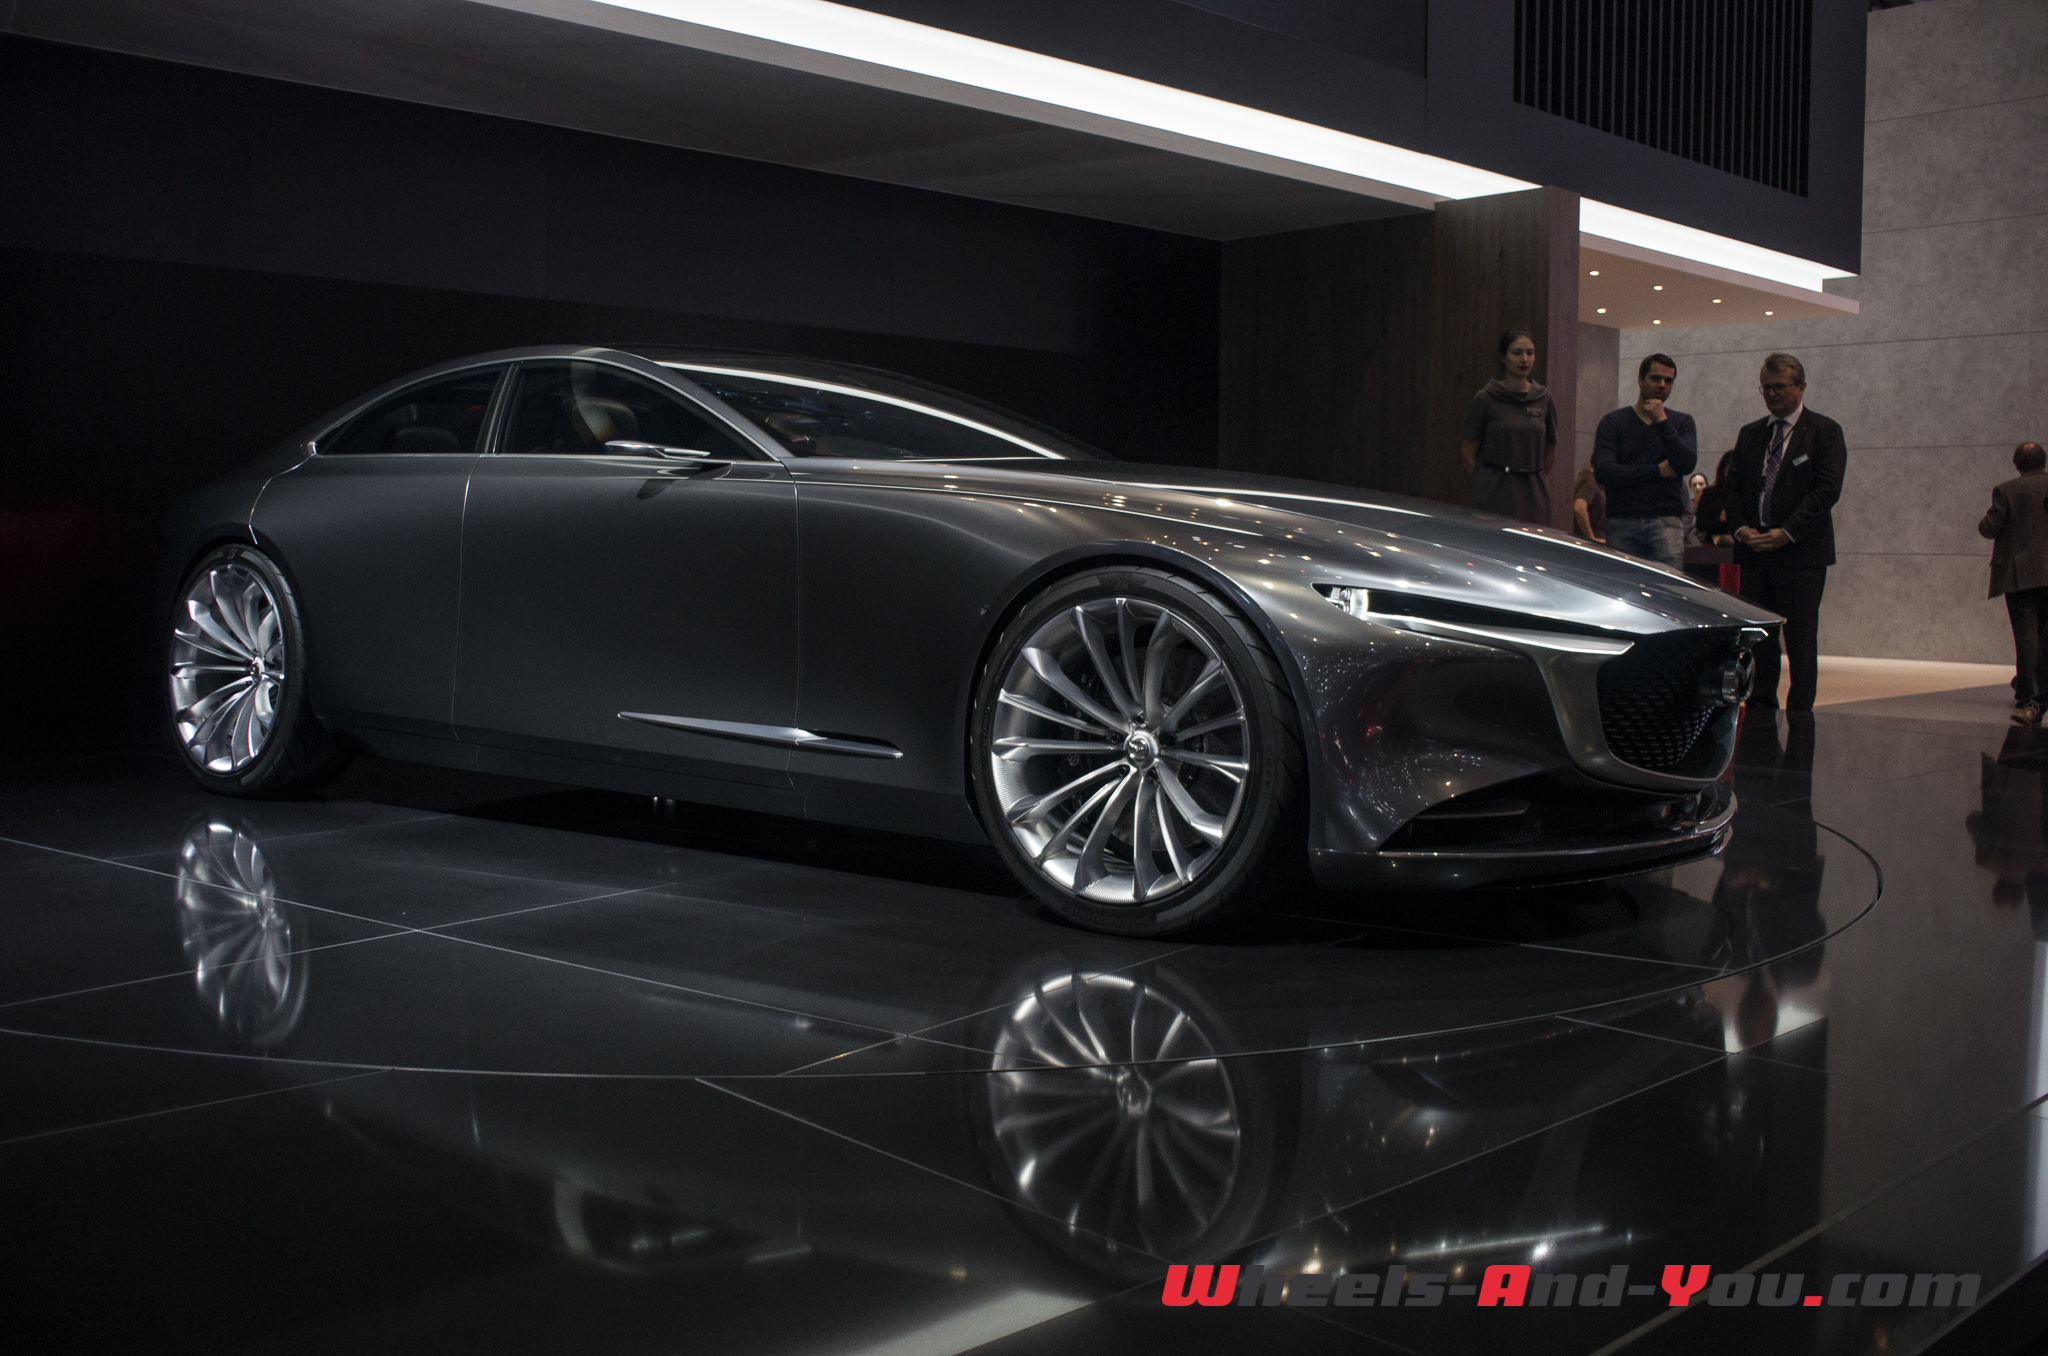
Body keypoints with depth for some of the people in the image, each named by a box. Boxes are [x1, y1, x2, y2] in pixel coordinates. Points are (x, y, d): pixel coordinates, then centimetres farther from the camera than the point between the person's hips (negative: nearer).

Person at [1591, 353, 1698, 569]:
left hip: (1666, 521, 1)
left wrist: (1661, 421, -5)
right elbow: (1604, 471, -5)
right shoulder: (1613, 422, 10)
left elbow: (1687, 464, -2)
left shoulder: (1681, 423, 16)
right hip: (1622, 524, -1)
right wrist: (1657, 471, -3)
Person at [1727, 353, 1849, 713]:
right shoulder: (1749, 434, 17)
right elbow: (1733, 487, 15)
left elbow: (1828, 489, -8)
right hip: (1754, 550, 5)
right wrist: (1741, 529, -4)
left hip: (1802, 551, -4)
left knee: (1801, 641, -3)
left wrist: (1787, 533, -15)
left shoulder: (1824, 431, 1)